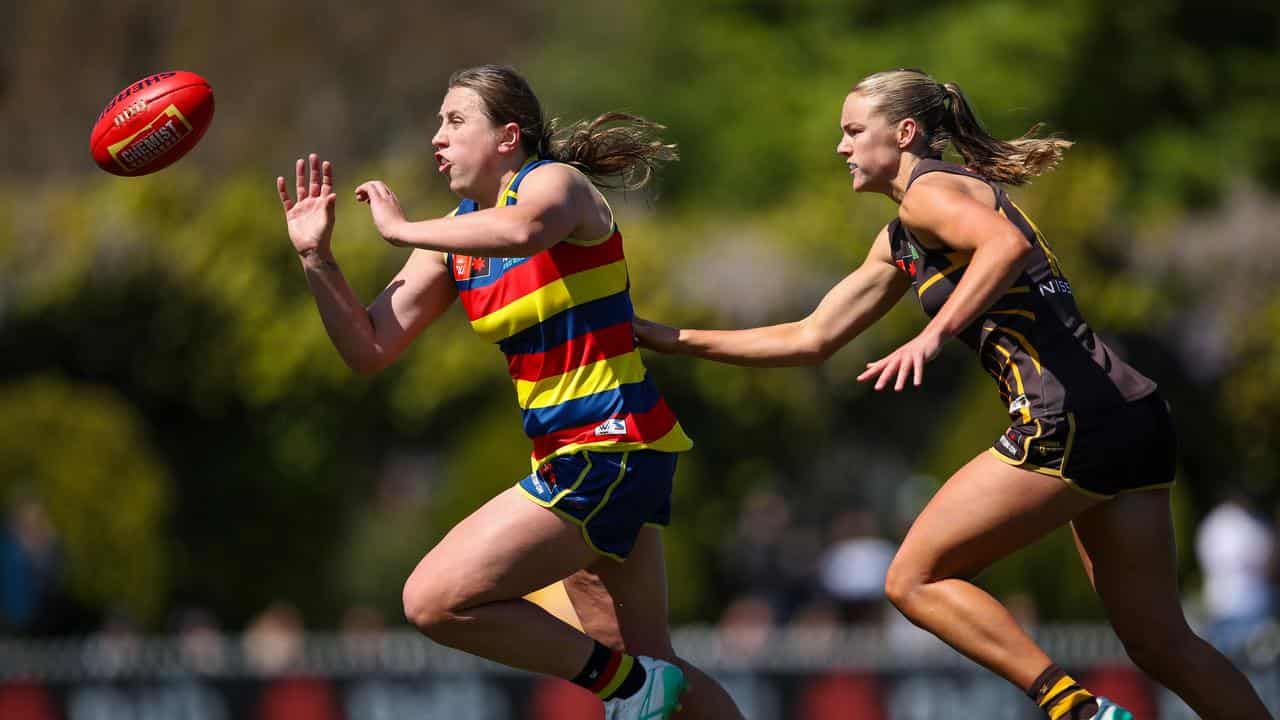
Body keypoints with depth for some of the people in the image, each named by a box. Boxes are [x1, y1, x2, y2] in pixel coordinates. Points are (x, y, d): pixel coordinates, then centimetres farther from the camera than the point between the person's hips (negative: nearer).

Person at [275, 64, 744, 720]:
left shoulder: (554, 180, -10)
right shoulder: (455, 236, 12)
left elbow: (523, 230, -37)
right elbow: (370, 350, 9)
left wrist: (401, 229, -25)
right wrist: (316, 258, -3)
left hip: (608, 449, -9)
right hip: (569, 459, 9)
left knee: (434, 599, -14)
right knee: (650, 662, 13)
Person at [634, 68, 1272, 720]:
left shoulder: (930, 190, -3)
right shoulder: (898, 243, 26)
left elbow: (1006, 245, -25)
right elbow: (812, 338, 29)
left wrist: (934, 334, -31)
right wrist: (673, 340, 27)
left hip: (1069, 419, -9)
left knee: (914, 581, 0)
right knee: (1160, 645, 8)